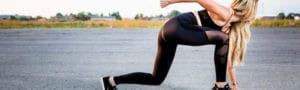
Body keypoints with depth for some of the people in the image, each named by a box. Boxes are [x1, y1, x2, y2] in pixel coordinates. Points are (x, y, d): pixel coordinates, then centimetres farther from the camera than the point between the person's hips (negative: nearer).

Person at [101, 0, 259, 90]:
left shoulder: (231, 26, 18)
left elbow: (228, 55, 25)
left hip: (173, 32, 9)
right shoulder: (225, 14, -10)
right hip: (175, 28, -9)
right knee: (222, 38, -13)